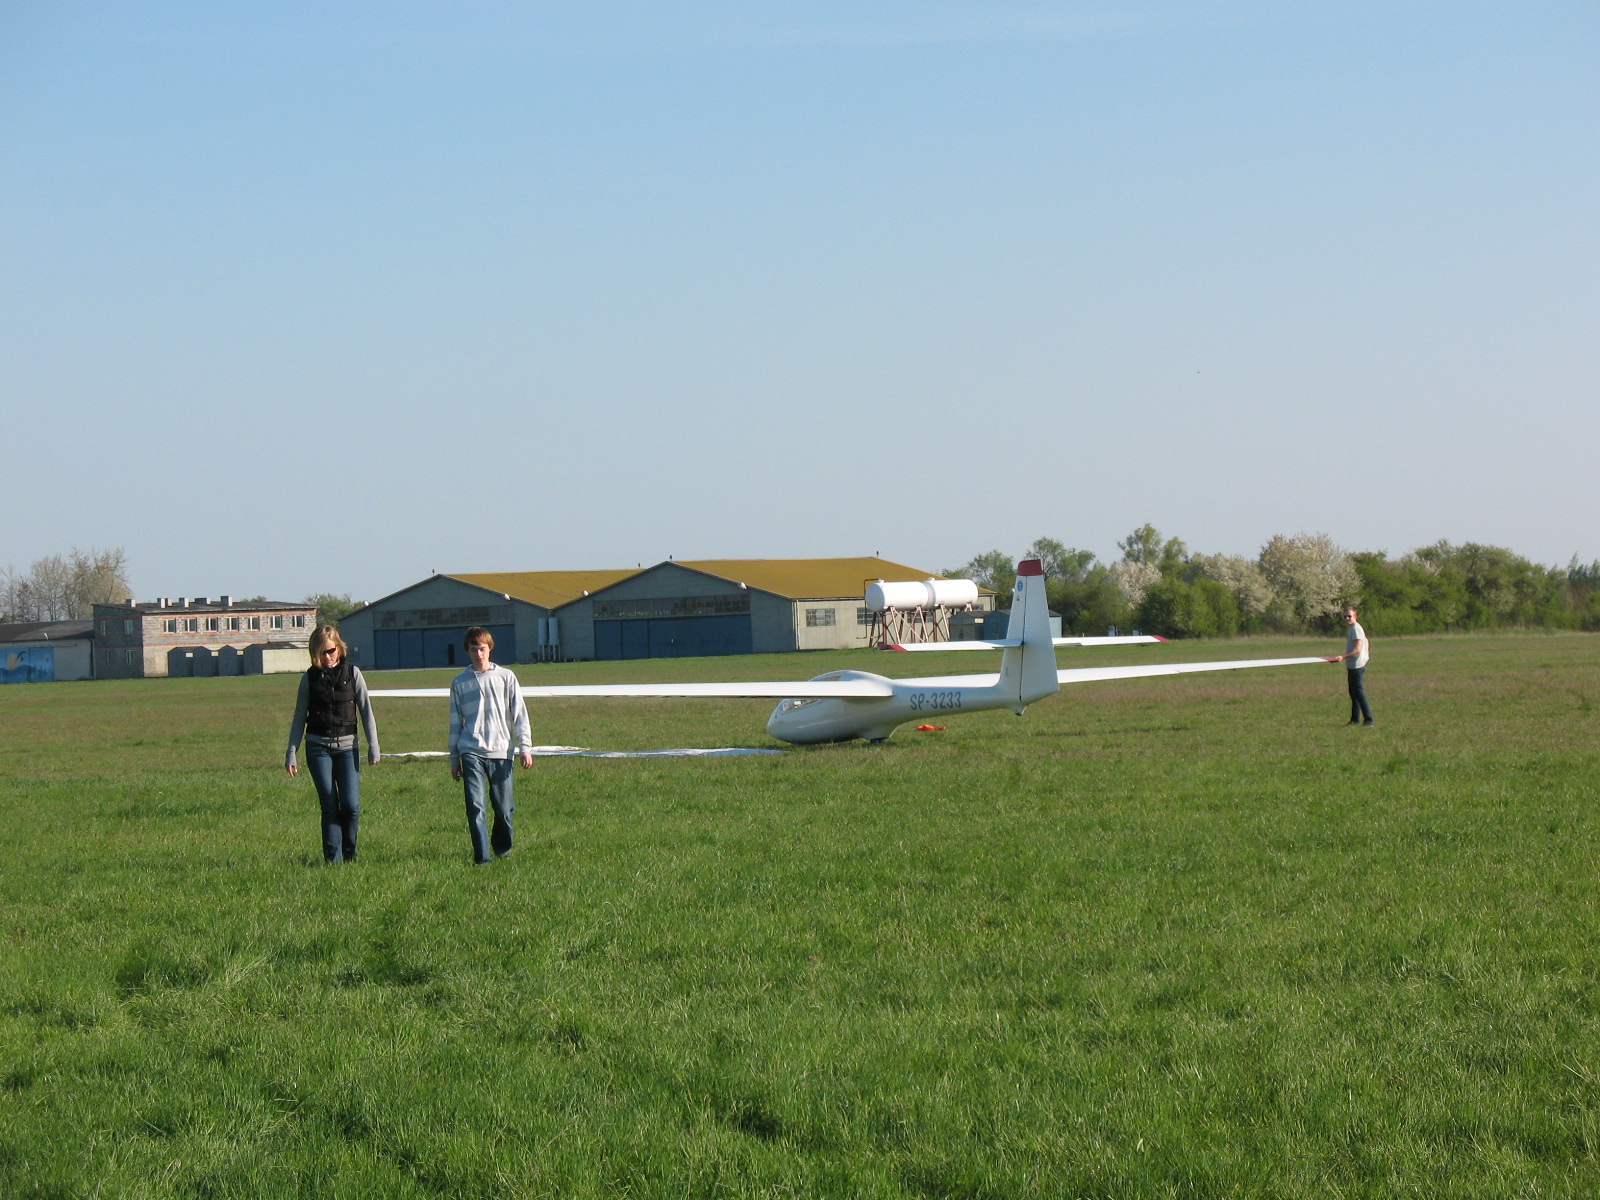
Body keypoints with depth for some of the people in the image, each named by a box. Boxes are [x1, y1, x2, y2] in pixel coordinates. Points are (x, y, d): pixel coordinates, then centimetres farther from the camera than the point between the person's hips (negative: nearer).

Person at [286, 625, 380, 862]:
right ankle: (333, 859, 2)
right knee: (329, 806, -4)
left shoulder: (352, 673, 3)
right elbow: (299, 718, 8)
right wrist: (291, 754, 3)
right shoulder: (310, 678, 4)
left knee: (351, 804, -11)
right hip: (318, 748, 0)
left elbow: (366, 711, 5)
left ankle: (349, 854, 9)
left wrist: (373, 747, -2)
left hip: (347, 747, 0)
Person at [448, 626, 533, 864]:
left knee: (504, 806, 2)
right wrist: (454, 758, 14)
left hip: (501, 751, 0)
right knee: (475, 805, -12)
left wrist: (525, 747, -2)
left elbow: (519, 713, 6)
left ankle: (502, 848, 26)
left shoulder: (505, 677, 7)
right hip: (471, 752, 0)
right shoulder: (459, 683, 10)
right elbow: (455, 722, 15)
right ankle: (481, 855, -10)